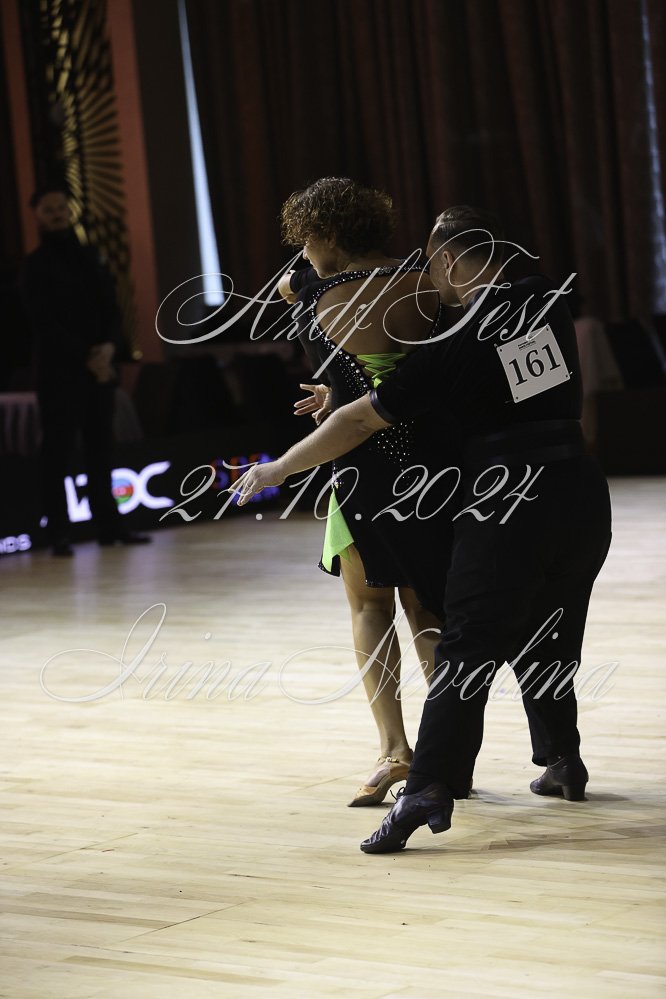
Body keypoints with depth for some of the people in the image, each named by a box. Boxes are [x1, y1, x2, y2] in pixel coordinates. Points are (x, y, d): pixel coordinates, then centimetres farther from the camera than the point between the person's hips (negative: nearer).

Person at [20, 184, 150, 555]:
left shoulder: (90, 257, 16)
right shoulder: (36, 265, 1)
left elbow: (112, 308, 12)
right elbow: (45, 321, -8)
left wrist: (109, 346, -8)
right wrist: (85, 357, -14)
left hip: (100, 367, 5)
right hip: (59, 370, -5)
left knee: (101, 447, 4)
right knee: (58, 451, -6)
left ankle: (109, 525, 8)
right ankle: (60, 533, -8)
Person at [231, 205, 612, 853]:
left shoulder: (452, 348, -9)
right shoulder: (546, 301, 6)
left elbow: (361, 421, -6)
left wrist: (277, 470, 5)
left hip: (507, 506, -6)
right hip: (582, 492, 6)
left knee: (467, 649, -8)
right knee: (546, 640, 23)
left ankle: (429, 788, -19)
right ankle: (562, 763, 31)